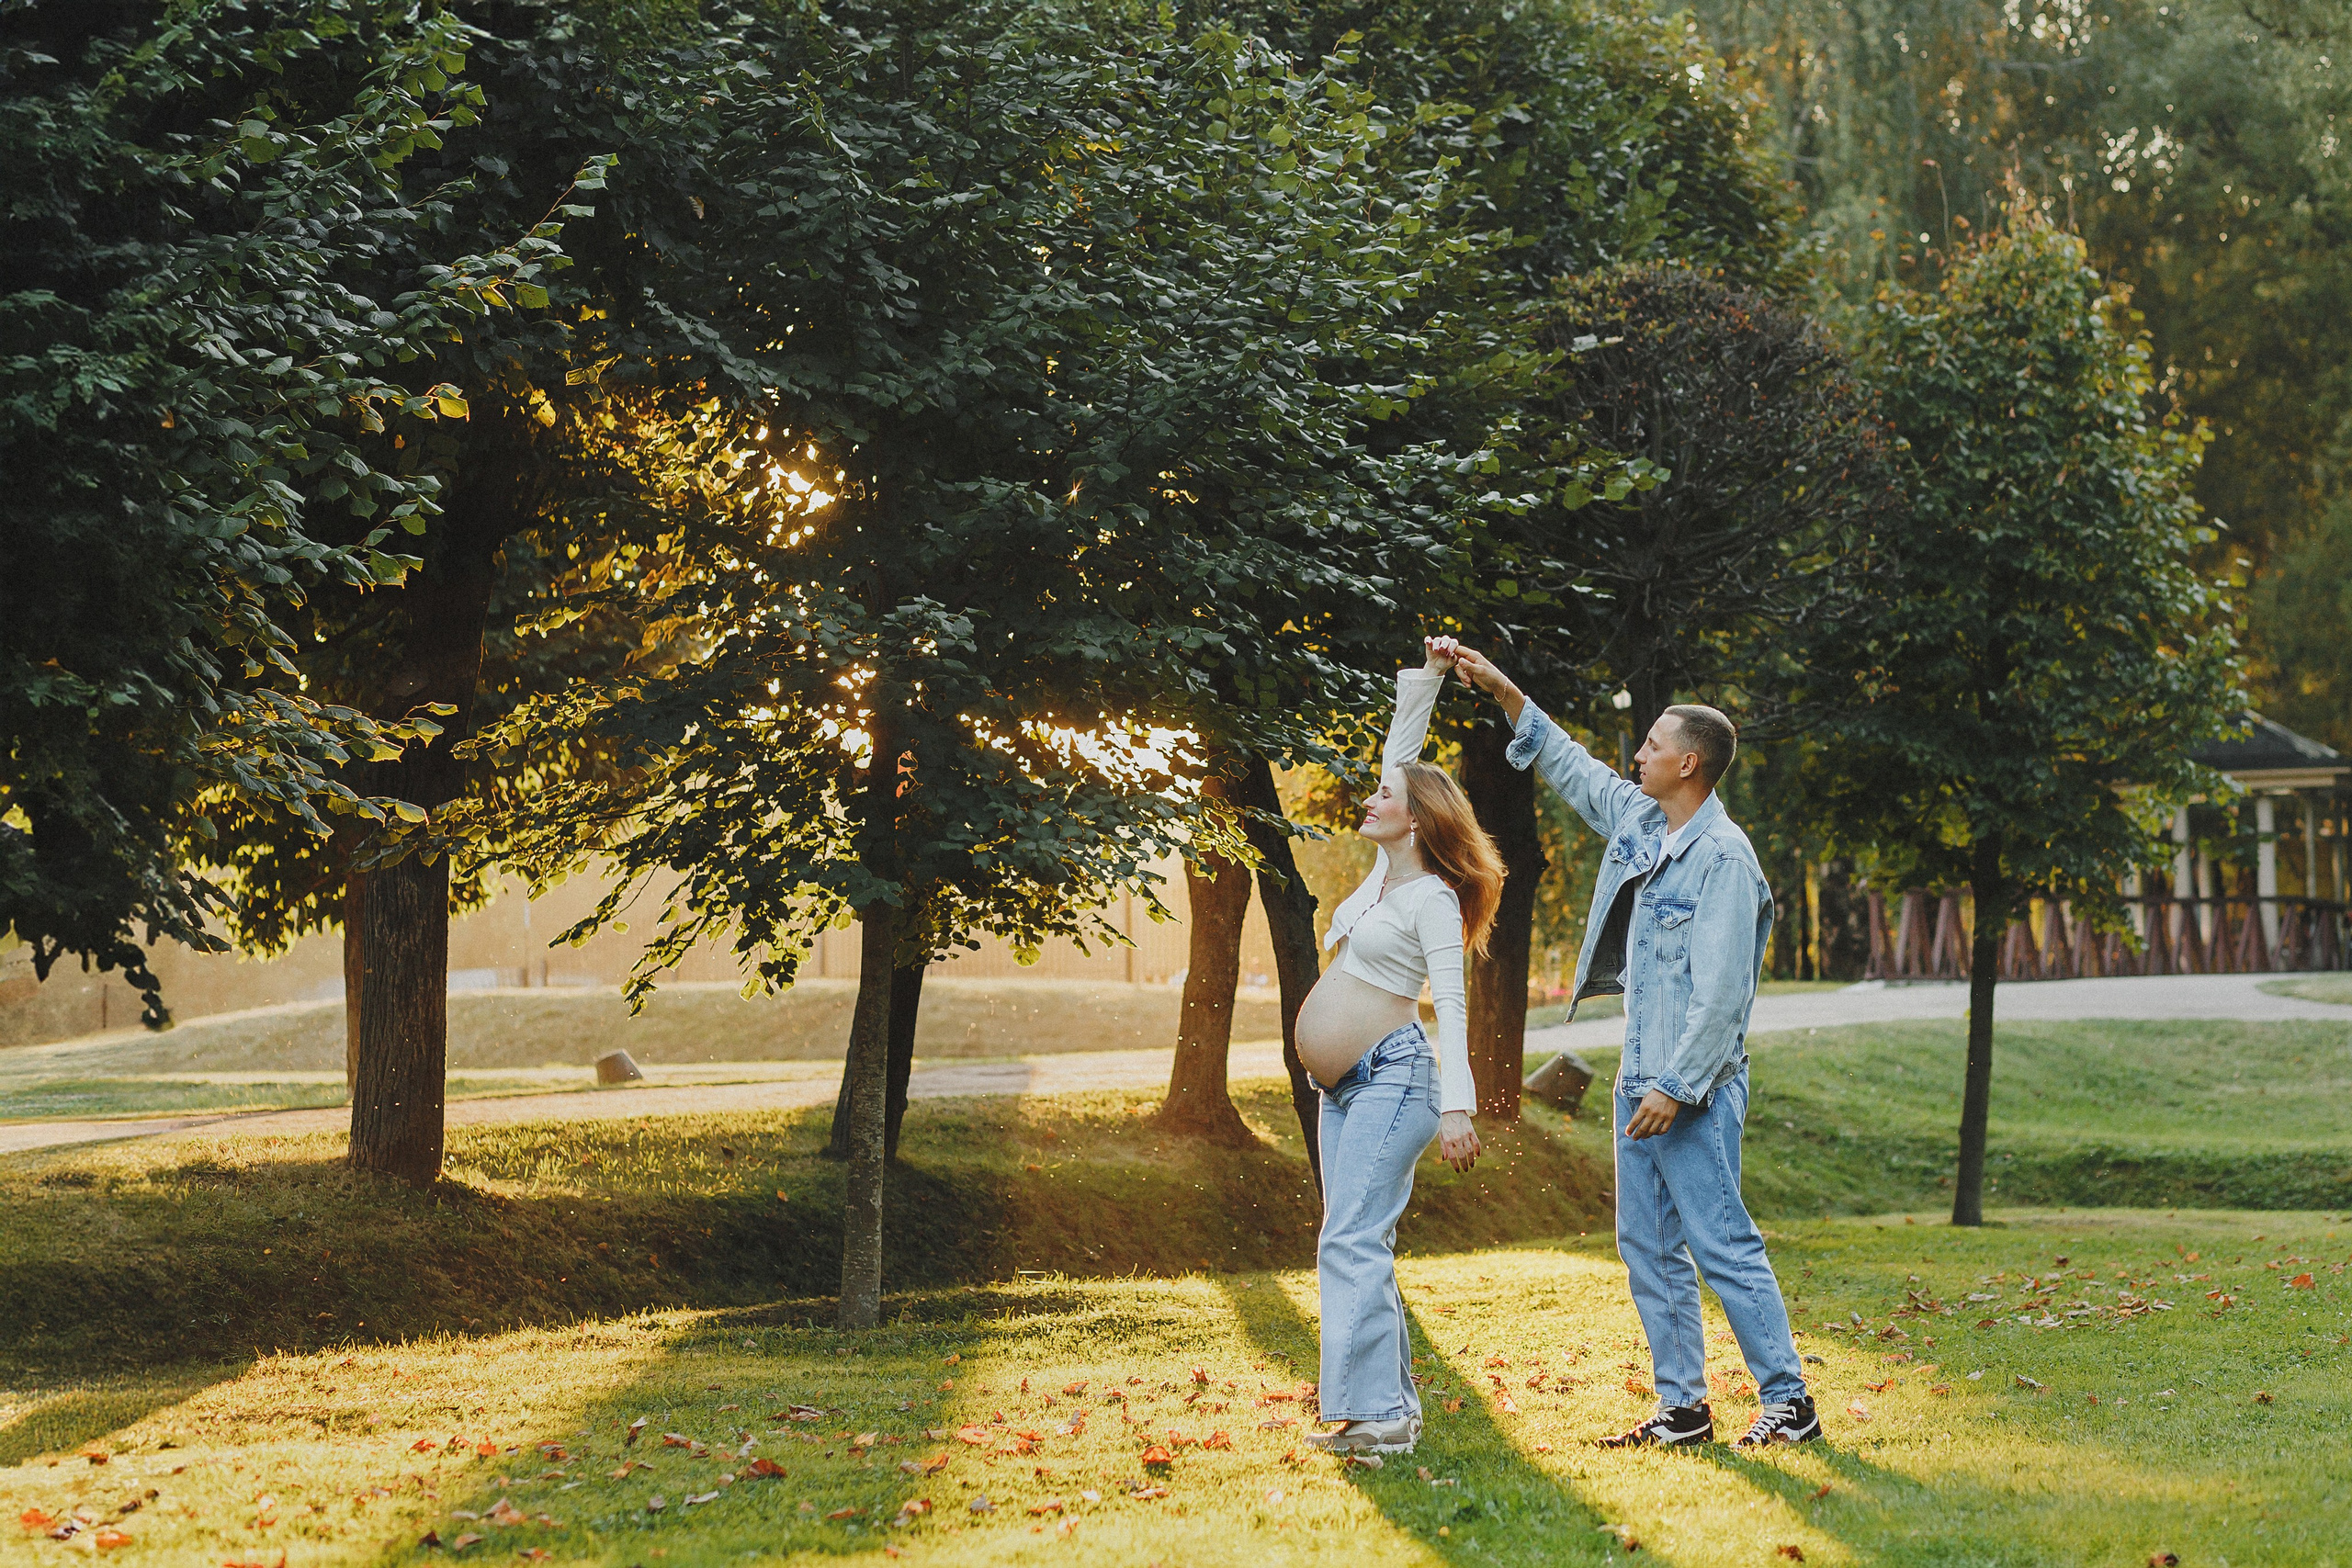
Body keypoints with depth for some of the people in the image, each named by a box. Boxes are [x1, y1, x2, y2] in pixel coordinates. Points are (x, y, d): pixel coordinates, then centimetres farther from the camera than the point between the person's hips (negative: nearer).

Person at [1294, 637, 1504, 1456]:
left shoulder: (1432, 899, -10)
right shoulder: (1387, 865, 12)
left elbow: (1451, 1006, -16)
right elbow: (1401, 749, 19)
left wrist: (1457, 1106, -23)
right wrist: (1427, 675, 13)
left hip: (1394, 1074, -9)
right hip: (1347, 1084, 9)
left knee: (1353, 1241, -17)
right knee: (1356, 1244, 6)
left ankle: (1375, 1412, -20)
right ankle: (1391, 1405, 8)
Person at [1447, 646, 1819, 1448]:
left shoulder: (1722, 856, -16)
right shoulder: (1639, 818, 9)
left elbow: (1721, 991, -20)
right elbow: (1571, 767, 27)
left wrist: (1676, 1088, -21)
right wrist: (1504, 693, 23)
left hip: (1694, 1088, -9)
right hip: (1640, 1078, 9)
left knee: (1722, 1245, -8)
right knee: (1649, 1248, 10)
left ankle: (1789, 1402, -2)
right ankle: (1683, 1408, 15)